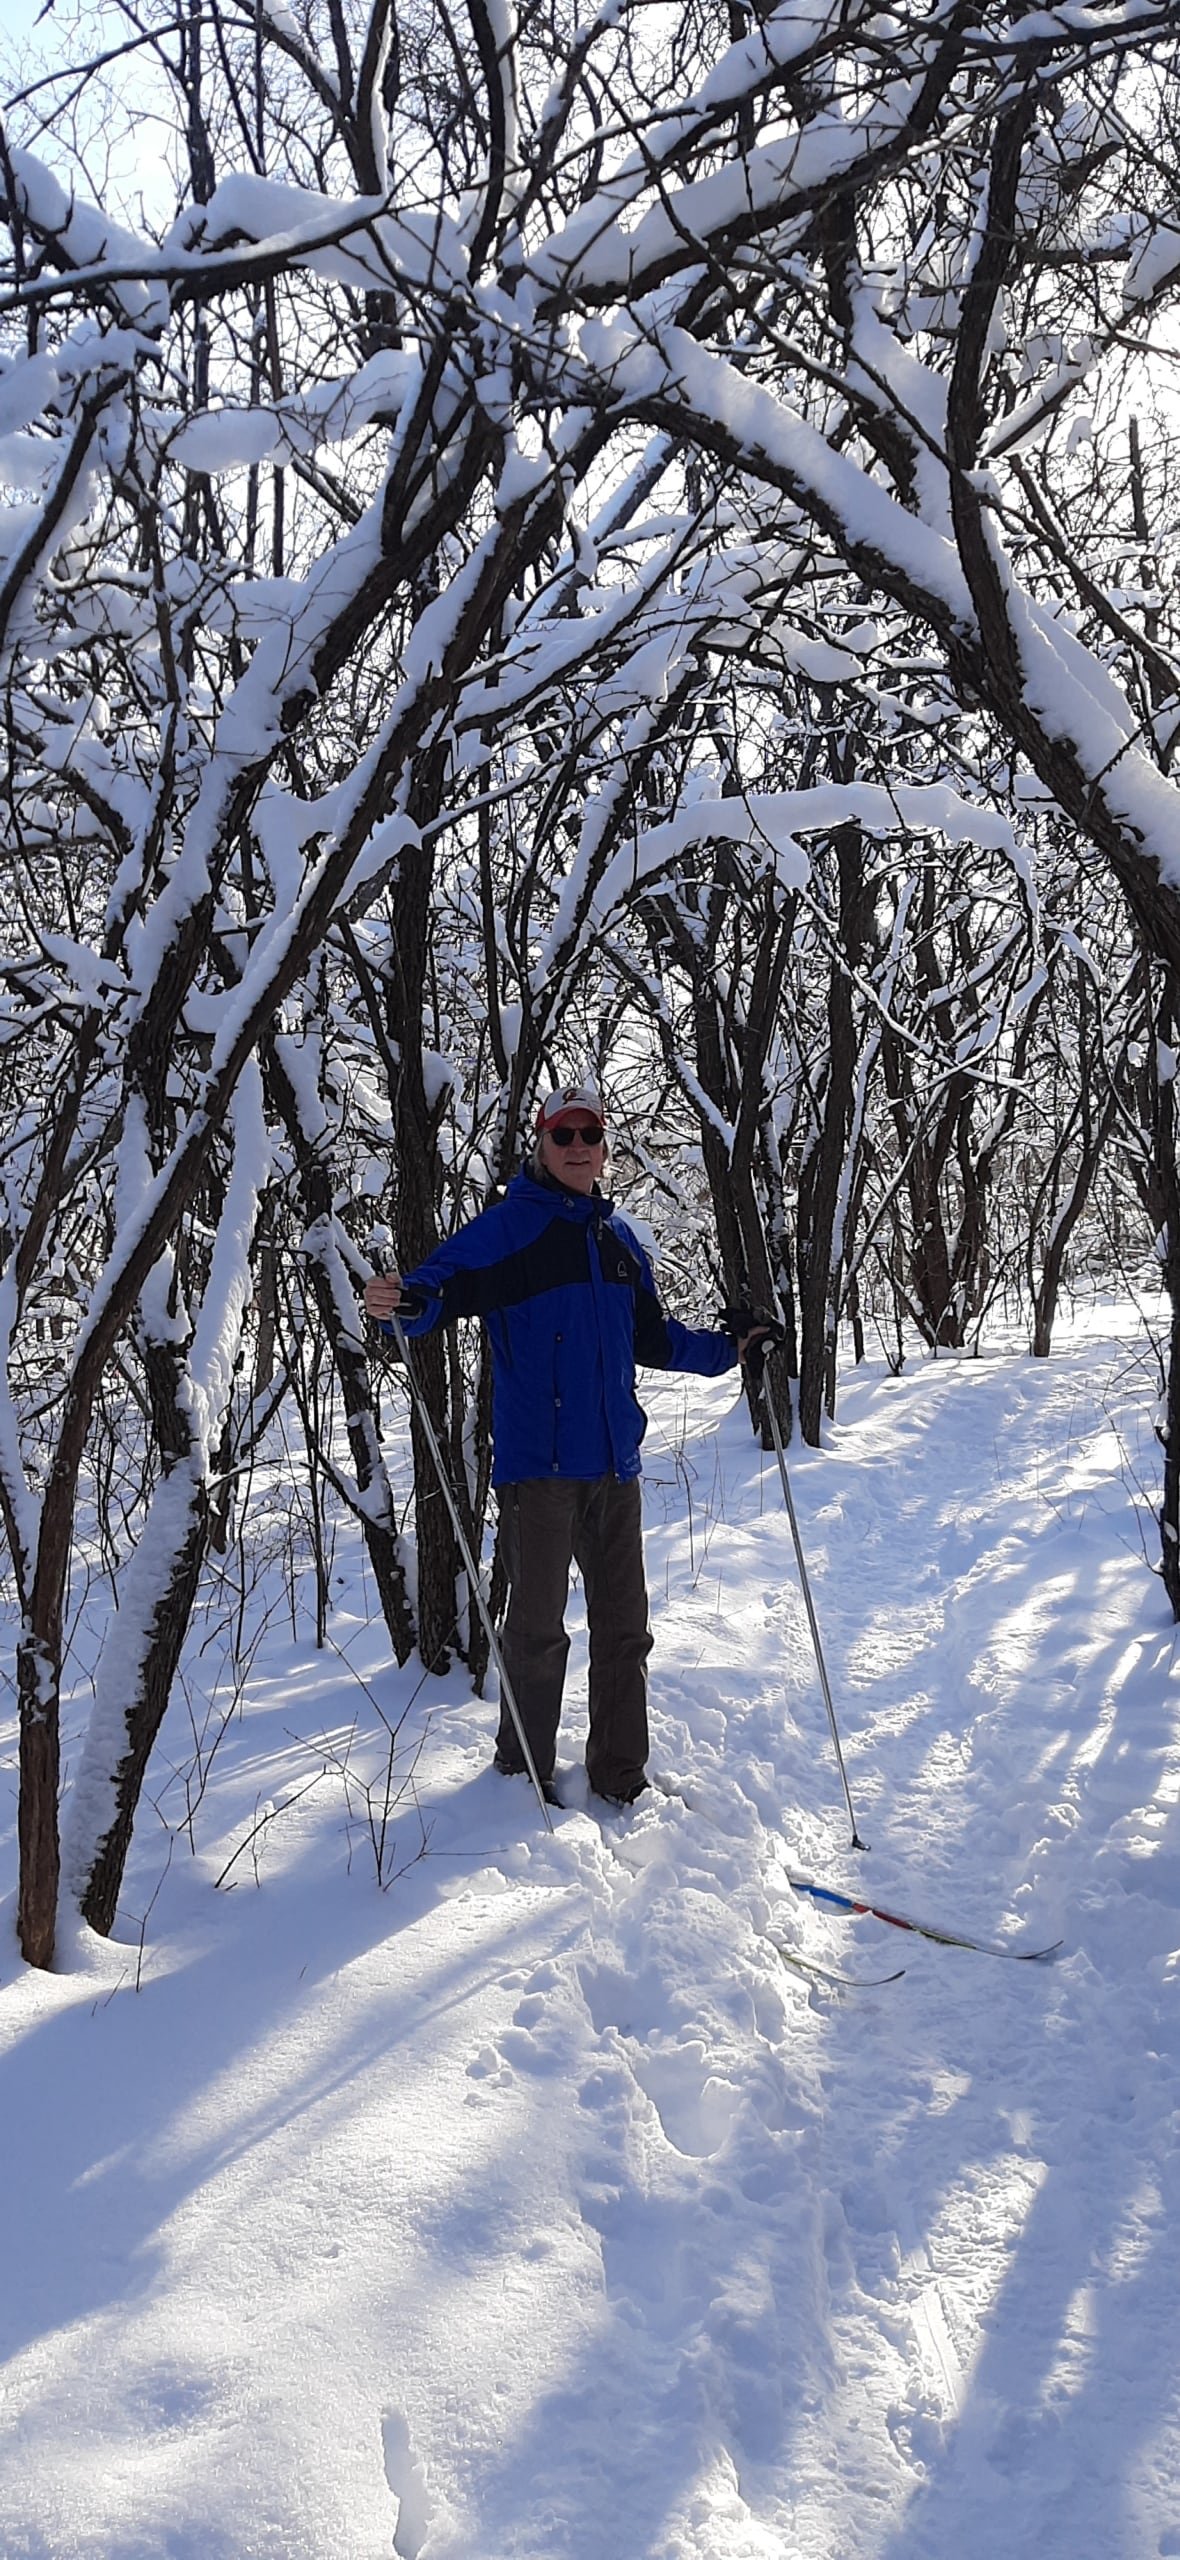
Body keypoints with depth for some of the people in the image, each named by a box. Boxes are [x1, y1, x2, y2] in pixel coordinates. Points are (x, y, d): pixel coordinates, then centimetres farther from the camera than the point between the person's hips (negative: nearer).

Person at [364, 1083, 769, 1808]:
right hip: (537, 1461, -6)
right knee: (538, 1626, 2)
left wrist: (728, 1347, 24)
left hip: (614, 1462, 6)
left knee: (625, 1624, 10)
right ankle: (524, 1770, 19)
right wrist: (407, 1300, -39)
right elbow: (447, 1278, -18)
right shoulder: (509, 1224, -2)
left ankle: (621, 1774, 22)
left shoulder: (620, 1237, 17)